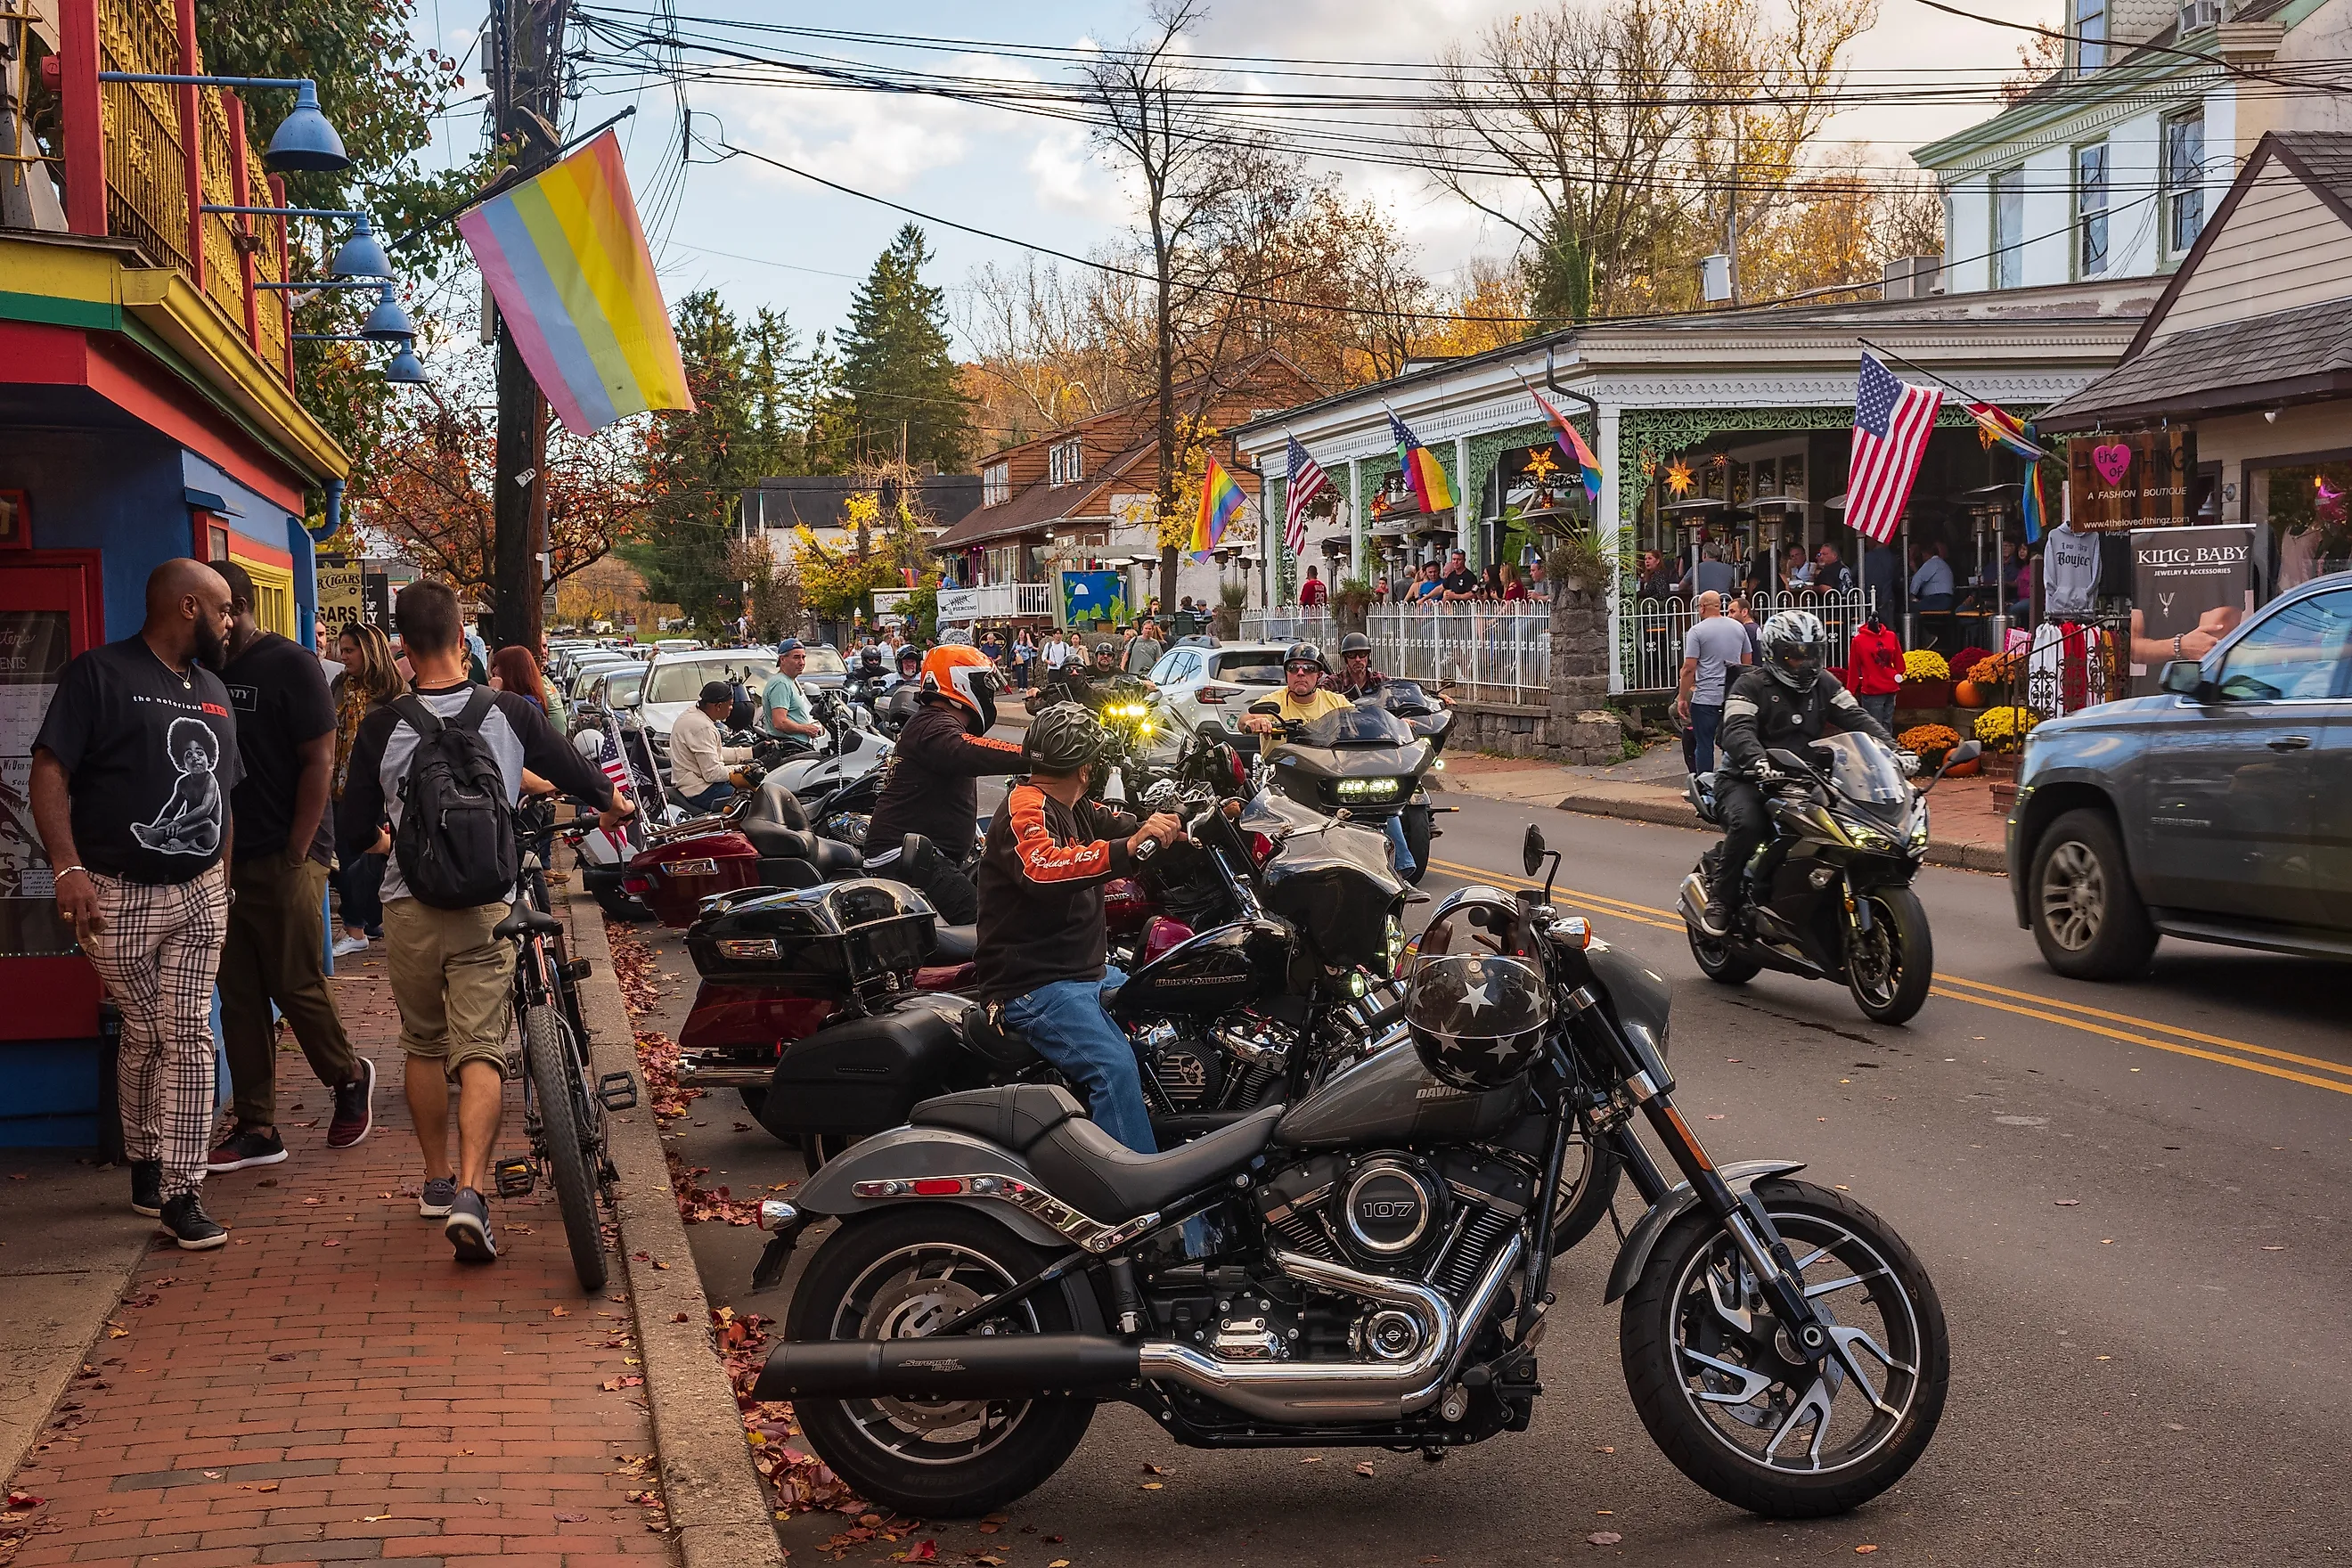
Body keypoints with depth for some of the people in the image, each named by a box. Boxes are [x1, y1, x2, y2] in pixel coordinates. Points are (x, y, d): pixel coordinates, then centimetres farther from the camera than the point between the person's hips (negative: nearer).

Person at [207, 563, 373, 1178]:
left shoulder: (291, 665, -6)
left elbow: (320, 763, -11)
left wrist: (295, 854, -15)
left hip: (283, 860, -6)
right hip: (226, 861, 7)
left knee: (296, 985, -2)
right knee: (239, 996, 6)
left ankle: (349, 1077, 23)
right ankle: (256, 1128, 12)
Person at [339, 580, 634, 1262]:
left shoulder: (382, 727, -5)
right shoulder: (510, 714, -4)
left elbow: (353, 825, 5)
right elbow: (574, 772, 10)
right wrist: (613, 804, 33)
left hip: (409, 906, 1)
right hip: (485, 906, -1)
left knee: (423, 1045, 18)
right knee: (480, 1050, -3)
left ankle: (437, 1180, 29)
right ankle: (469, 1193, -18)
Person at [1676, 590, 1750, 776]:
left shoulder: (1697, 631, -7)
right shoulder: (1738, 628, 9)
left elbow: (1689, 667, -12)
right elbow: (1747, 663, 16)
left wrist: (1682, 698, -6)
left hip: (1706, 698, -5)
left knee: (1704, 745, 2)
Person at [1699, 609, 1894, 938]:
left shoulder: (1824, 685, 14)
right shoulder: (1751, 686, -4)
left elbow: (1856, 718, 5)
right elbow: (1737, 731, -21)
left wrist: (1889, 746, -15)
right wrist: (1758, 760, -42)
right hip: (1747, 780, -5)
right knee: (1747, 823, -35)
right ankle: (1721, 899, -17)